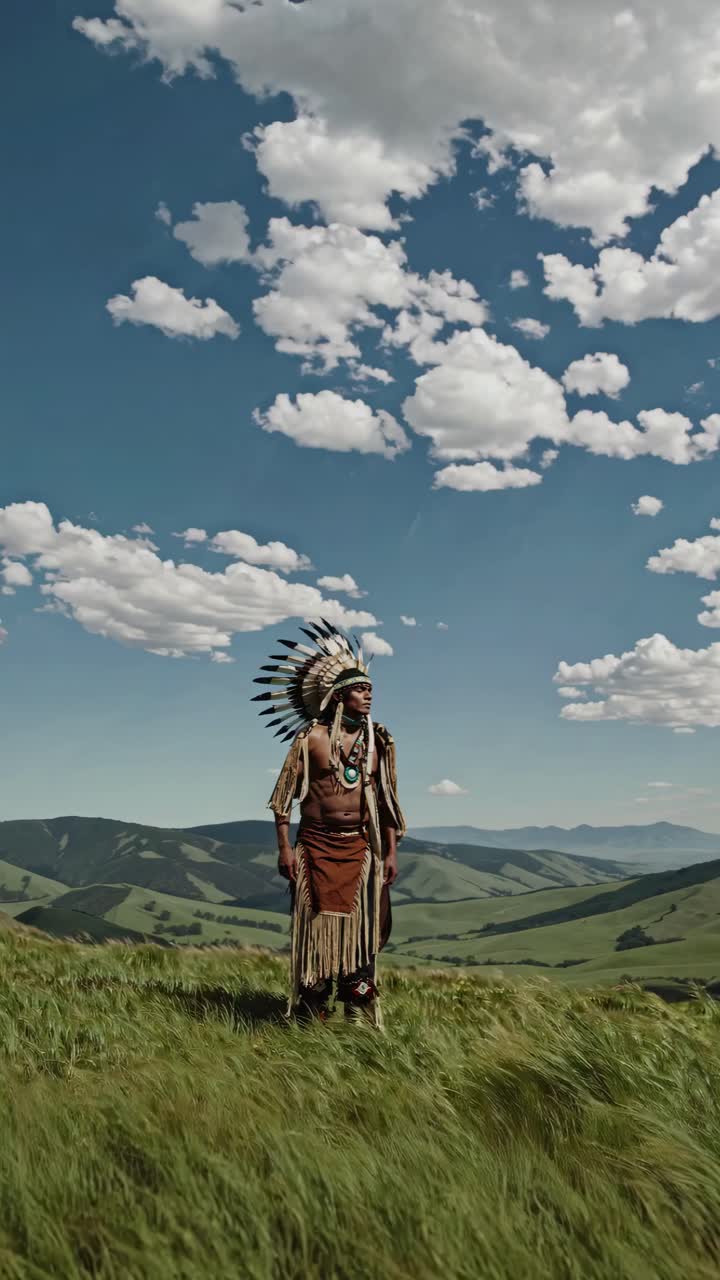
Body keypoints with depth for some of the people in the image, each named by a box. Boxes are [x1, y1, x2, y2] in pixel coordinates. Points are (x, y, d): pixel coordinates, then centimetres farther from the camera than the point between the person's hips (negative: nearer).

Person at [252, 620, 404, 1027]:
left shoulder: (378, 741, 7)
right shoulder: (311, 738, -4)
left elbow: (387, 800, 11)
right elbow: (284, 795, -2)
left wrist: (391, 851, 6)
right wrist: (285, 848, -7)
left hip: (361, 847, 3)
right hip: (317, 844, -3)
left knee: (361, 928, 3)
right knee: (316, 925, 1)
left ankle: (359, 1010, 12)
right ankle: (312, 1014, 11)